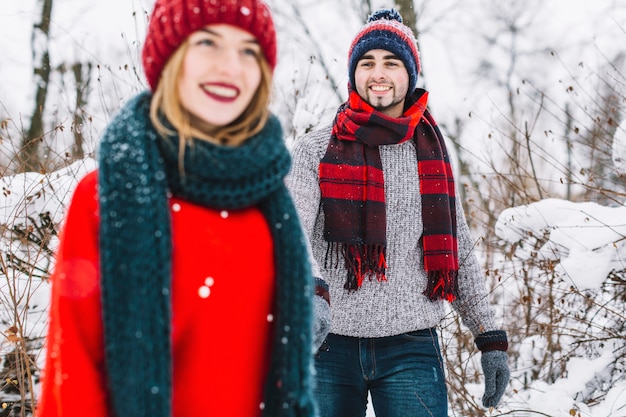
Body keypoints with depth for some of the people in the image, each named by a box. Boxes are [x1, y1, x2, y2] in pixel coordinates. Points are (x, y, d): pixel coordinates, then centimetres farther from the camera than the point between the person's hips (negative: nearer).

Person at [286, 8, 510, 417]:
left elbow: (458, 252, 18)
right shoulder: (315, 151, 2)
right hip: (331, 348, -1)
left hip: (411, 348, 1)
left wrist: (491, 337, 13)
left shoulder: (431, 152, 11)